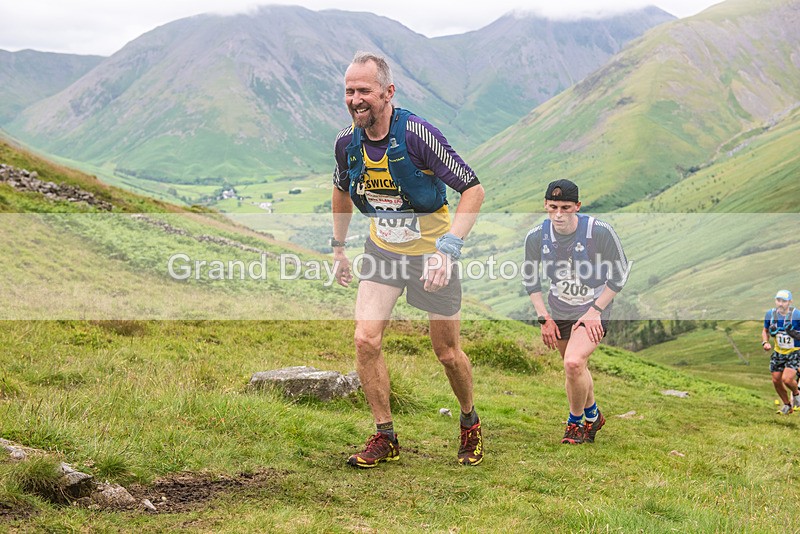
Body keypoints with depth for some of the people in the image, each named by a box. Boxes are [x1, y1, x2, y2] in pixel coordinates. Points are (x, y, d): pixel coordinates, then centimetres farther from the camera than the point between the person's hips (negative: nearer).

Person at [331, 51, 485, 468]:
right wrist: (338, 247, 16)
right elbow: (342, 190, 14)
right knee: (366, 340, -11)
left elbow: (473, 189, -22)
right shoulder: (347, 141, -9)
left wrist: (448, 247, -31)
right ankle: (385, 437, 6)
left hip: (430, 253, -4)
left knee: (447, 352, 5)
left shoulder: (417, 133, -25)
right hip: (382, 250, 4)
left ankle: (470, 422, 34)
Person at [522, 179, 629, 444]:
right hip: (559, 313, 5)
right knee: (576, 371, 16)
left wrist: (595, 311, -13)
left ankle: (575, 422, 0)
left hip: (593, 311, -4)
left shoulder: (600, 231, -21)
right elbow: (530, 277, 6)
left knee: (574, 363, -24)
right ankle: (592, 416, 43)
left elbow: (620, 273, -10)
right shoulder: (536, 236, -11)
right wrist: (544, 318, 1)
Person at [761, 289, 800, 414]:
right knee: (776, 381, 6)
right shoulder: (770, 314, -6)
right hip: (778, 352, 5)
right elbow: (765, 330, 12)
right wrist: (765, 342, -6)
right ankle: (787, 405, 30)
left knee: (787, 379, -21)